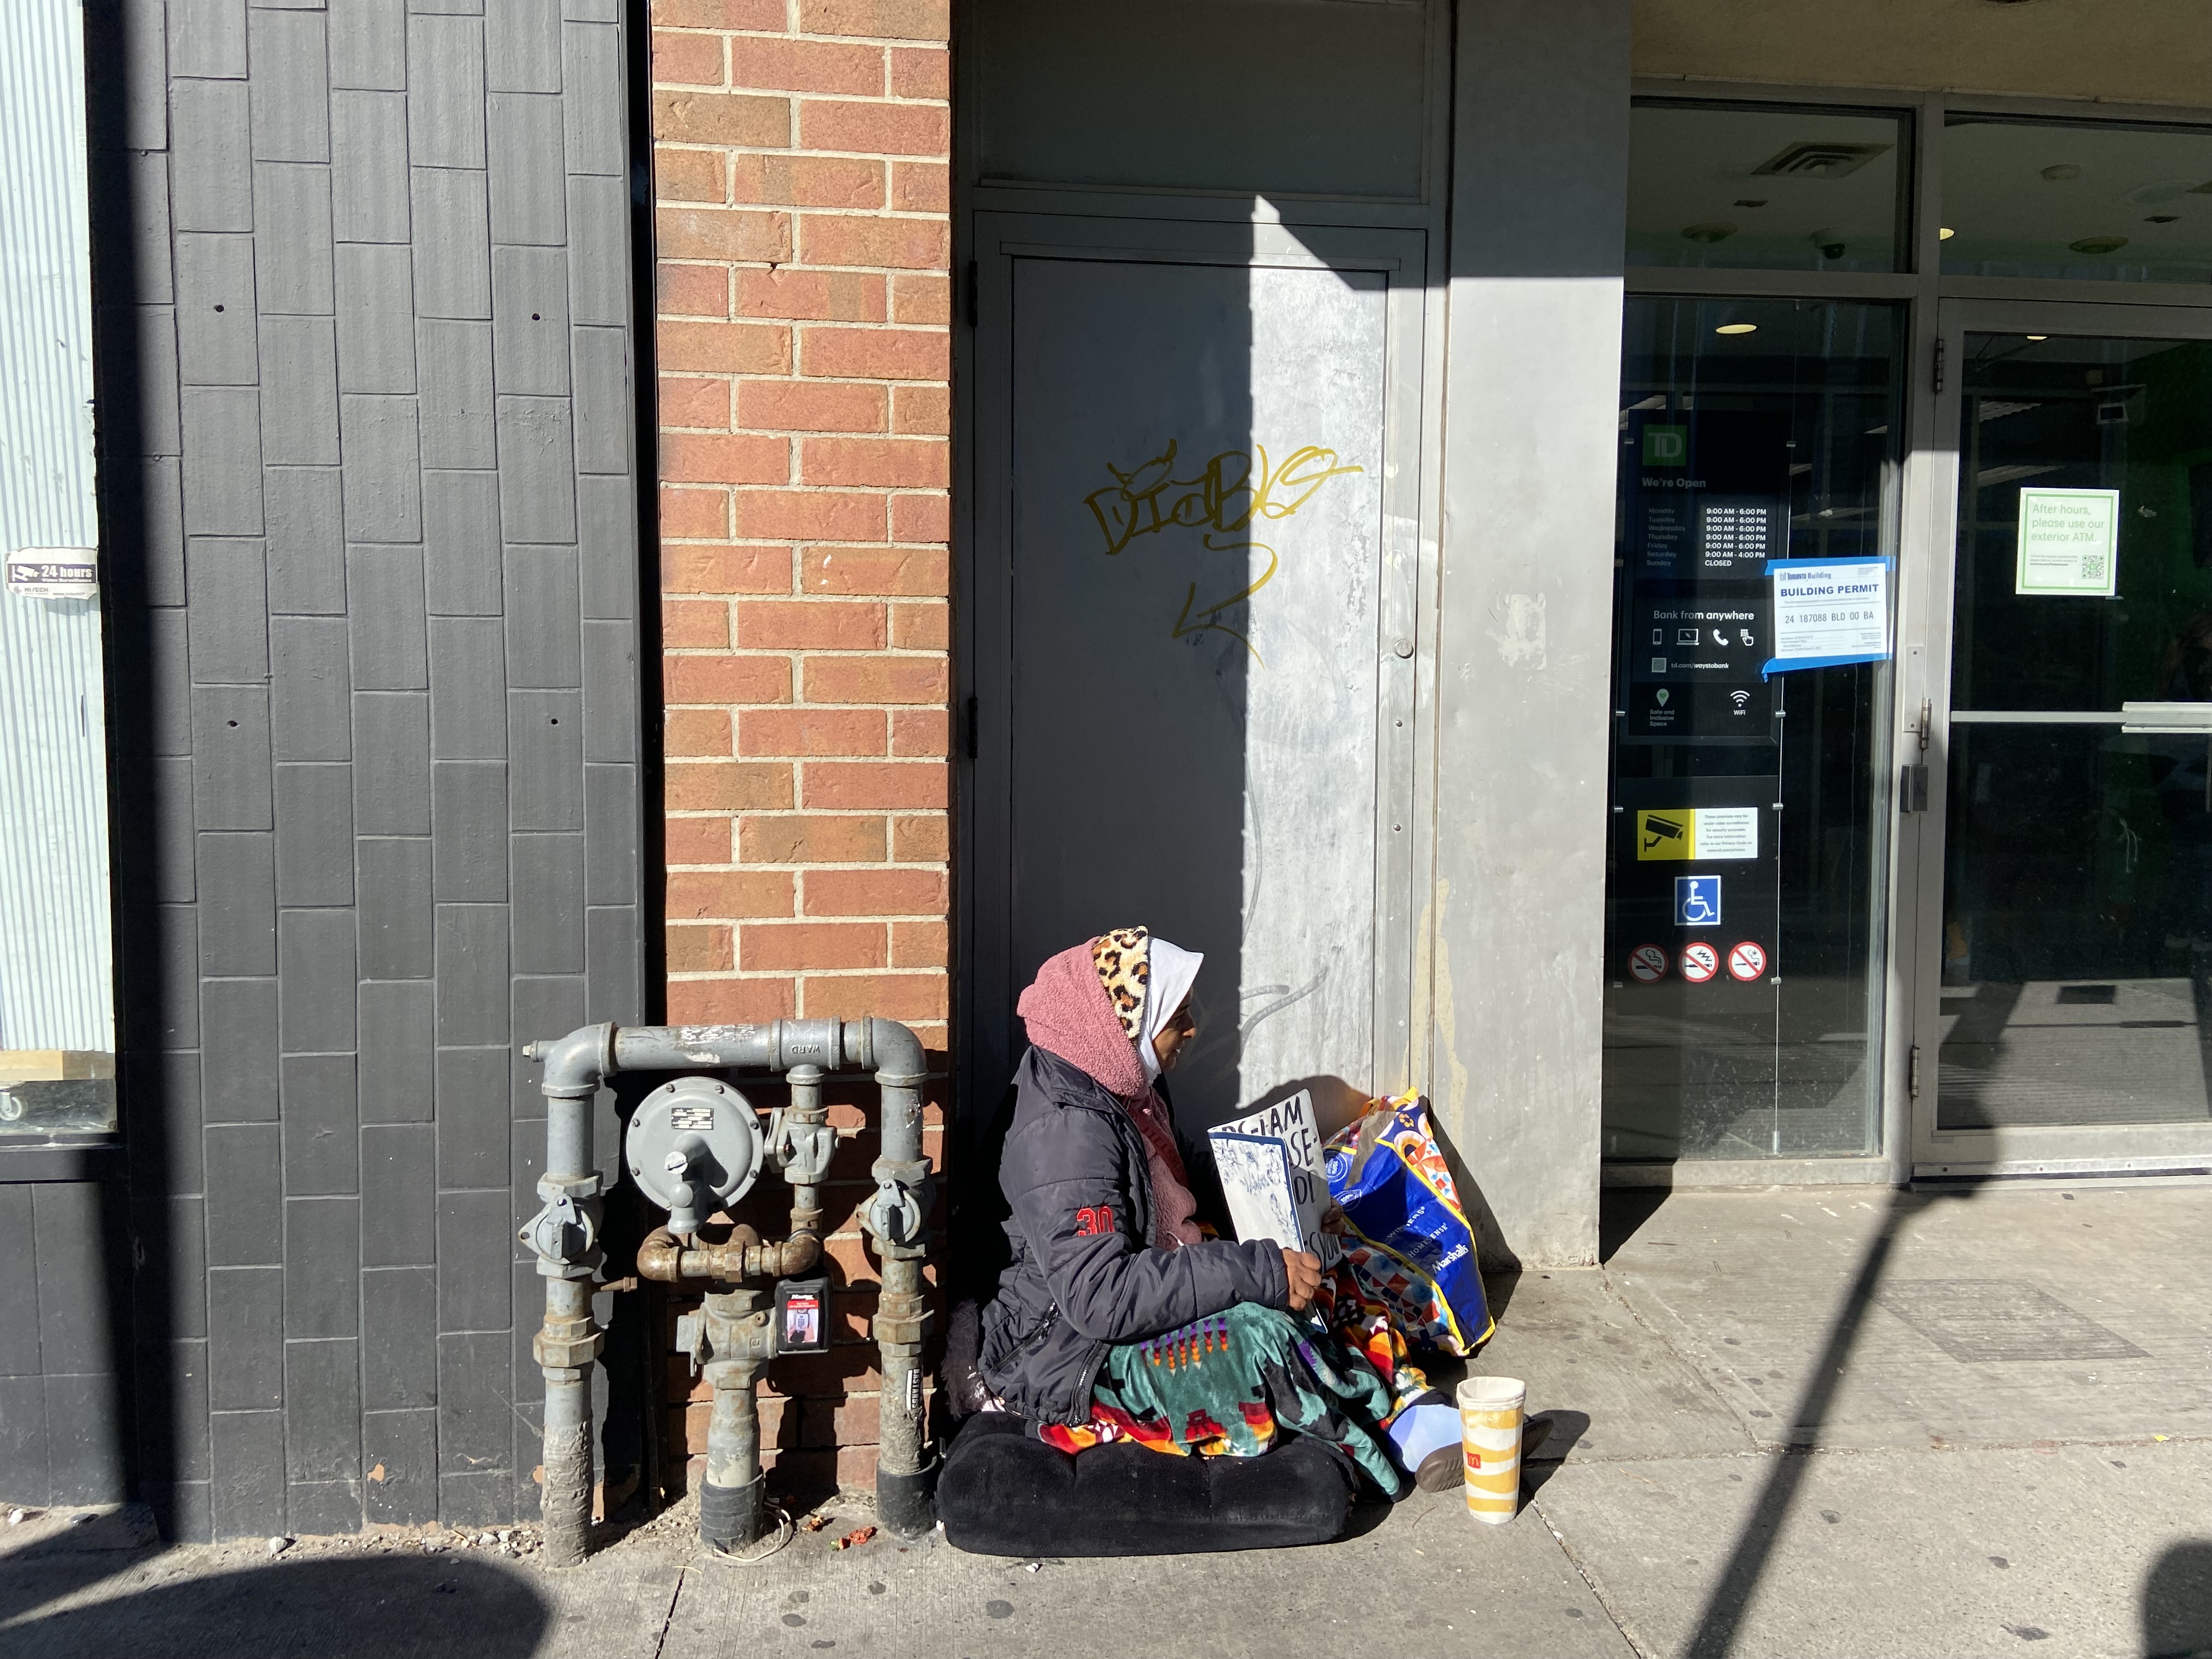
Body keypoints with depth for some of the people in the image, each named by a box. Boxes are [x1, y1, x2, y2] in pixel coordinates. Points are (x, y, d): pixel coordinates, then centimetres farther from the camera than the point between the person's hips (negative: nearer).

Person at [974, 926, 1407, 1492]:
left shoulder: (1124, 1096, 7)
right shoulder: (1066, 1132, -25)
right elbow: (1097, 1297, -33)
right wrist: (1260, 1273, -33)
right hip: (1068, 1359, -10)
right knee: (1260, 1335, -26)